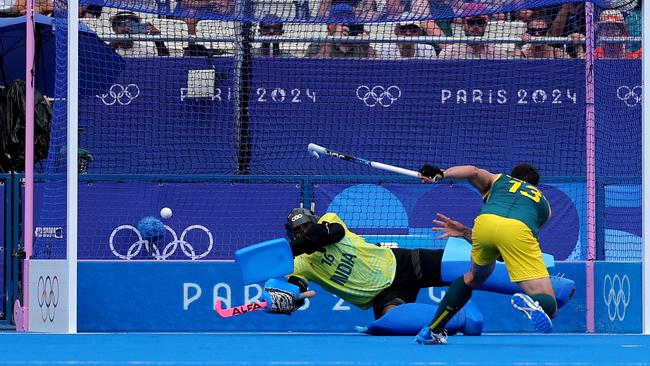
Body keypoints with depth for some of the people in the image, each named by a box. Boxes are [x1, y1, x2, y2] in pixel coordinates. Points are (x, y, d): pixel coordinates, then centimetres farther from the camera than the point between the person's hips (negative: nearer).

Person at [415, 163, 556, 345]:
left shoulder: (498, 180, 39)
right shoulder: (543, 202, 40)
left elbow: (475, 172, 13)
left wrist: (441, 174, 4)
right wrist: (465, 233, 37)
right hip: (519, 231, -2)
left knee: (474, 277, 34)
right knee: (549, 307, 0)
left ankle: (433, 331, 35)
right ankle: (531, 303, -35)